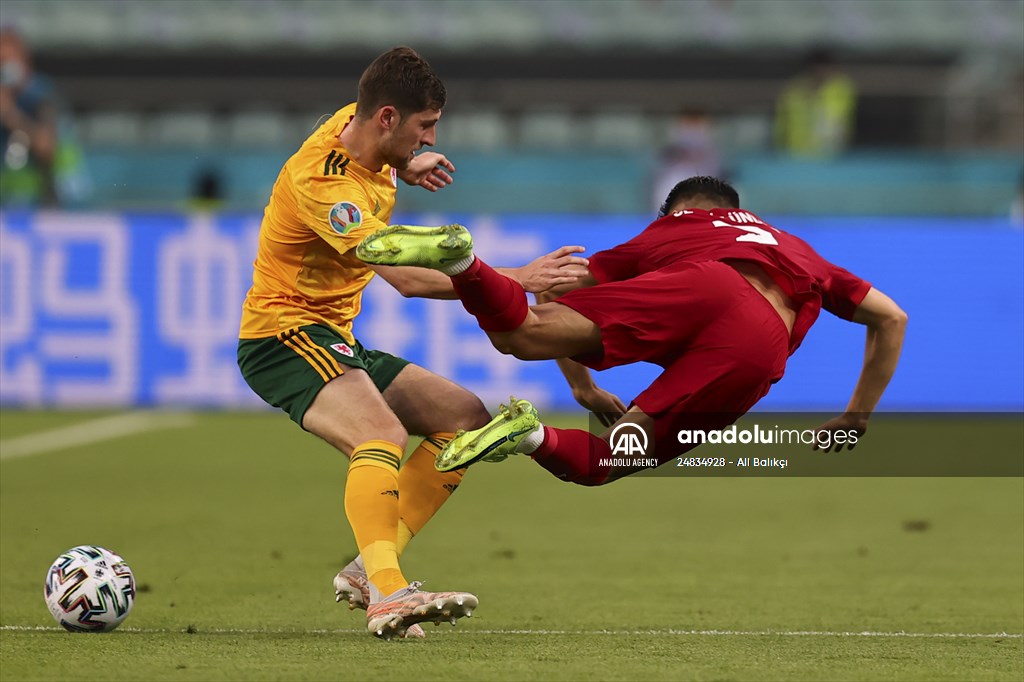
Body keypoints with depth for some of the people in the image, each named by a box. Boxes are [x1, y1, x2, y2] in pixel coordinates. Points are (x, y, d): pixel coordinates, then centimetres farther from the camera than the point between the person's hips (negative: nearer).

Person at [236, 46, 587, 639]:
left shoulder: (354, 122, 2)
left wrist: (407, 166, 18)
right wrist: (515, 280, -36)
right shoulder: (325, 184, -27)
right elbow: (408, 277, -36)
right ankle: (386, 595, -50)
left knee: (466, 417, 5)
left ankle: (369, 569, -3)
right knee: (383, 435, -35)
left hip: (336, 339, 10)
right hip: (284, 332, -10)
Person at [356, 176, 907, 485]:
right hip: (762, 348, 1)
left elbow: (556, 289, 32)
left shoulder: (665, 232, 39)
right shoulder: (797, 249, 46)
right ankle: (532, 437, -28)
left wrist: (583, 388, 39)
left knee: (523, 333, -15)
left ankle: (460, 259, -43)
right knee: (599, 464, 2)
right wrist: (857, 416, 50)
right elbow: (891, 318, 45)